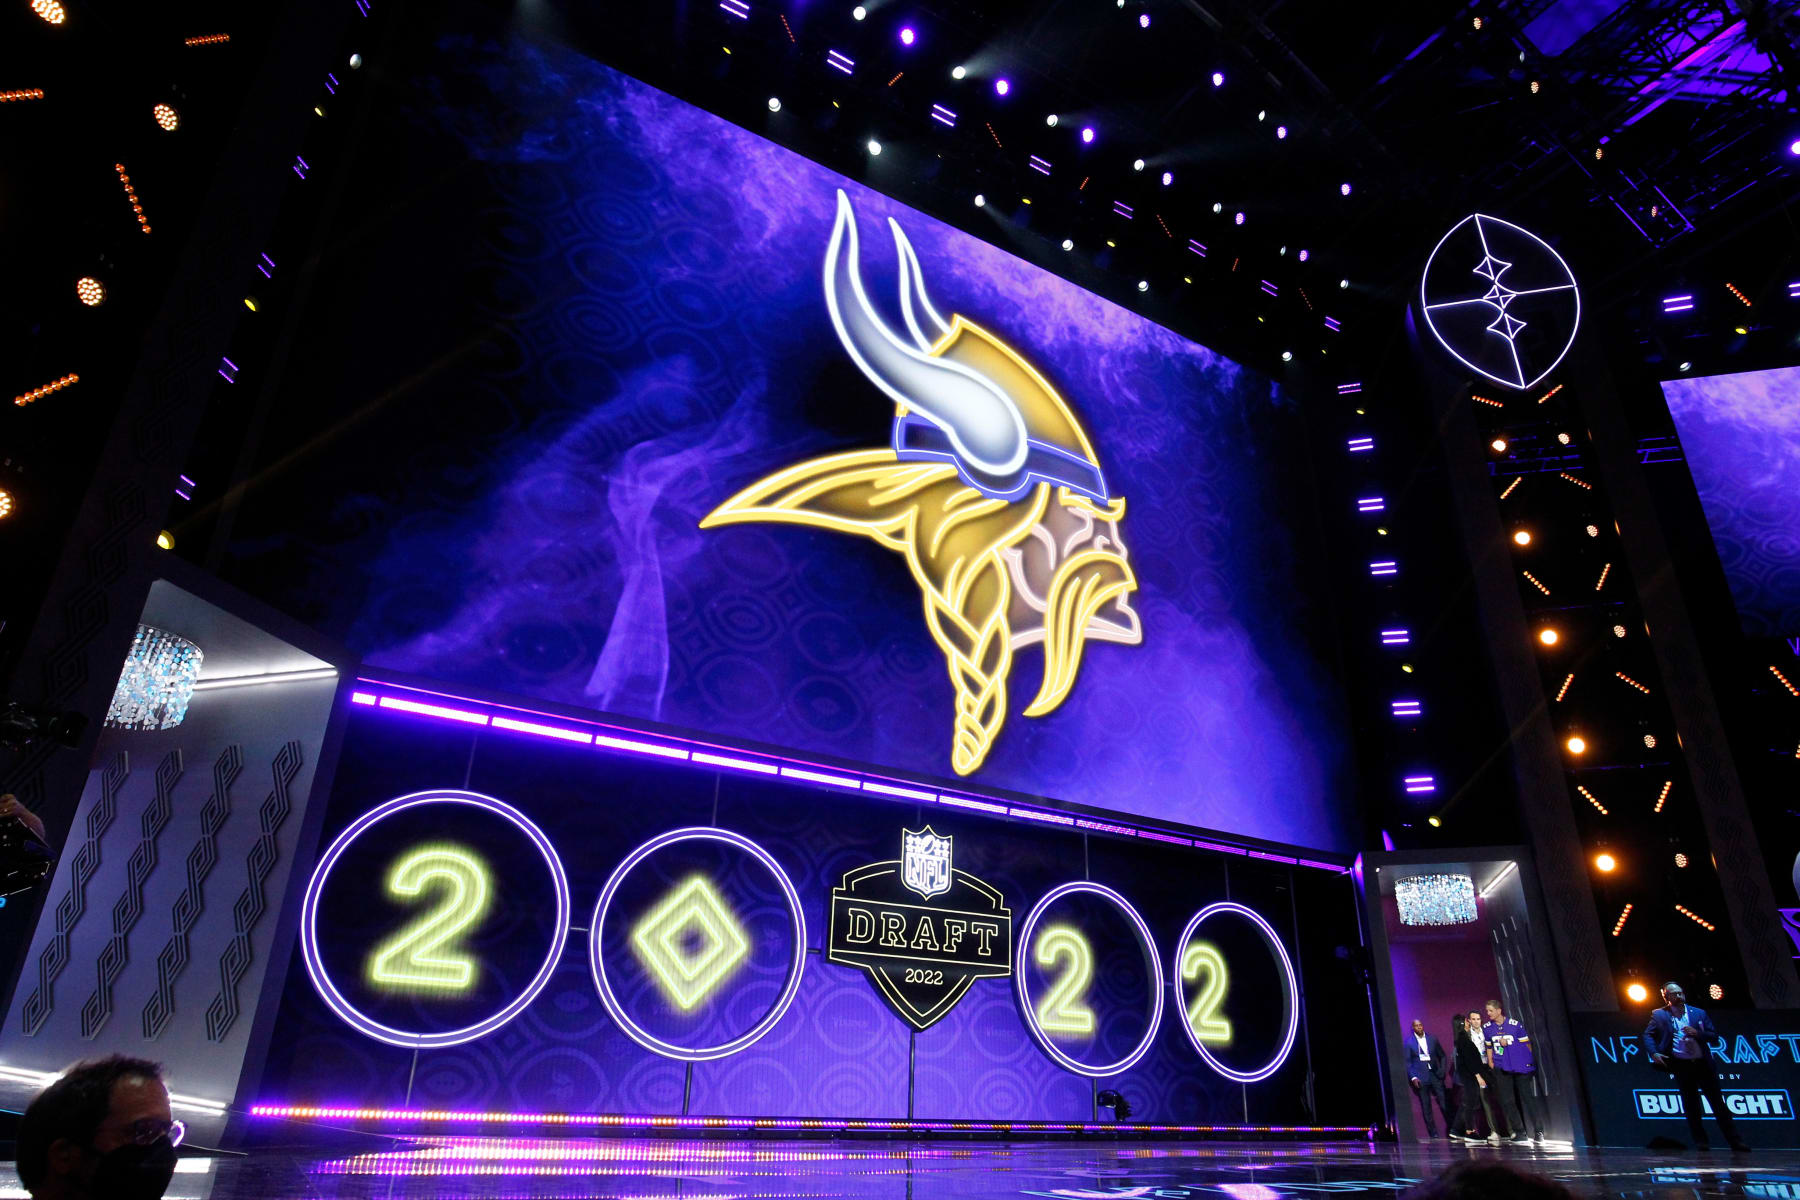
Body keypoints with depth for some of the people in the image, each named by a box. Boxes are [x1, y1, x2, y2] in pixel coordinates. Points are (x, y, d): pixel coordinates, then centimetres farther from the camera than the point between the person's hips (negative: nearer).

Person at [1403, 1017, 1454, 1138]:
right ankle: (1433, 1134, 7)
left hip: (1435, 1075, 2)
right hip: (1420, 1078, -2)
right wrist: (1413, 1077, -10)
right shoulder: (1409, 1042, 0)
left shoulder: (1432, 1039, 8)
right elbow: (1407, 1062, 0)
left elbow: (1442, 1056, 15)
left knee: (1445, 1104, -3)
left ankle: (1451, 1130, 11)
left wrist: (1442, 1071, 1)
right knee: (1426, 1108, 0)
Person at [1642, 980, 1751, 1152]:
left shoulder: (1699, 1013, 6)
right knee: (1690, 1106, 6)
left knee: (1718, 1102, 5)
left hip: (1703, 1064, 1)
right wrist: (1654, 1053, -10)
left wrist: (1697, 1033, -12)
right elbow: (1648, 1035, 5)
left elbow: (1714, 1036, 6)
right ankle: (1700, 1142, 15)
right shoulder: (1659, 1015, 1)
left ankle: (1735, 1140, 14)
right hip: (1681, 1066, -1)